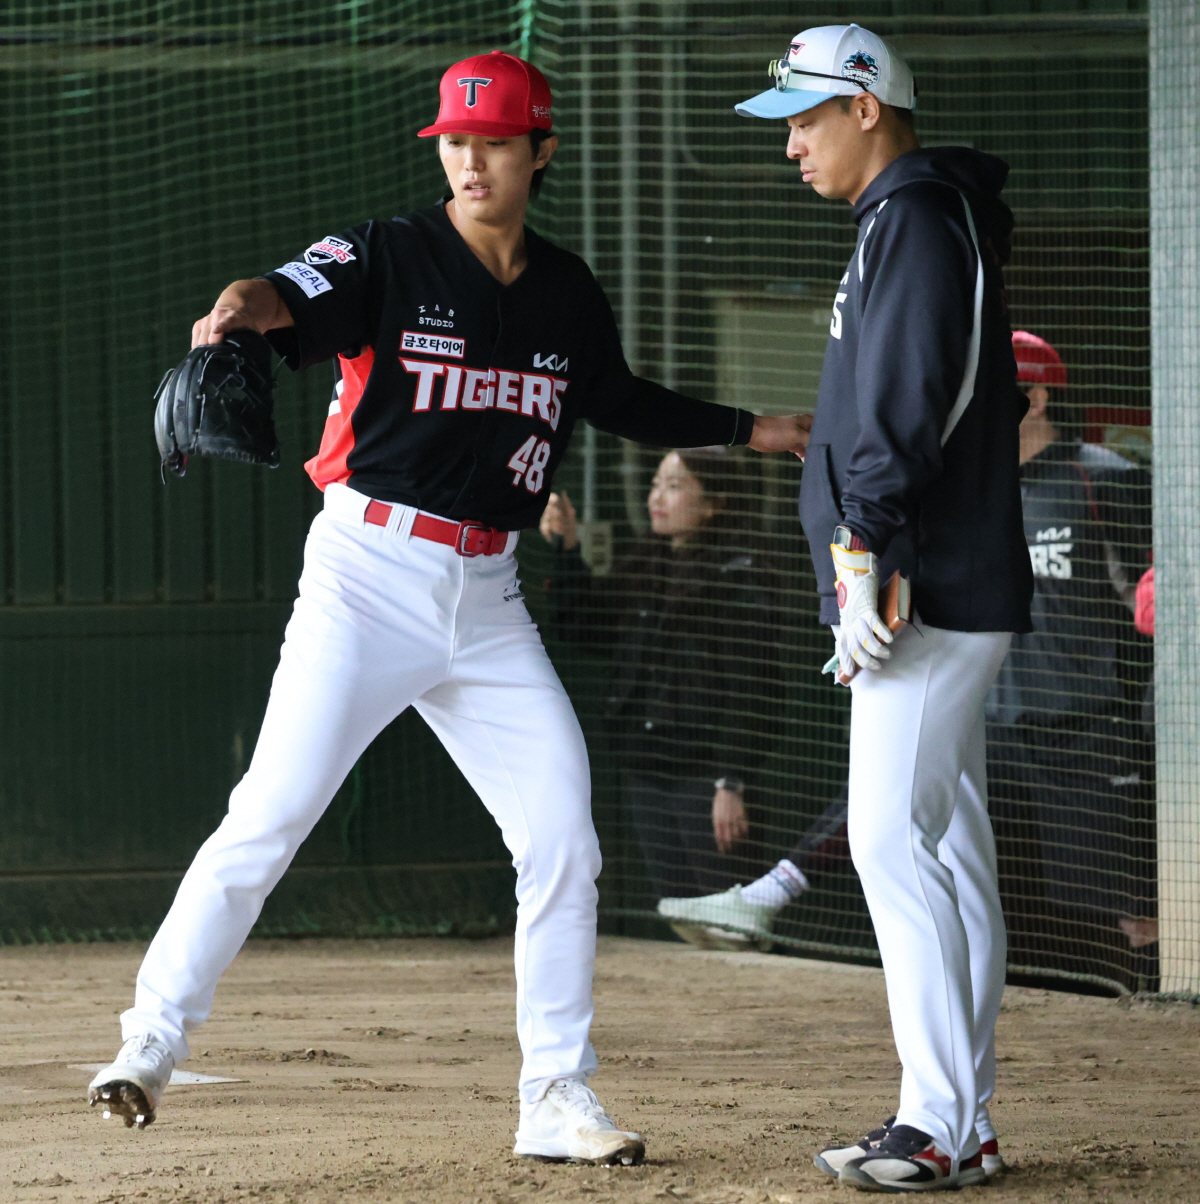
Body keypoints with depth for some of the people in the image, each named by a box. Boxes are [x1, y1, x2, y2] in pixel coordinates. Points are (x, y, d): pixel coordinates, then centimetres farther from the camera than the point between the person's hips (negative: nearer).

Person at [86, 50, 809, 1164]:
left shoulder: (567, 293, 9)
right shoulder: (388, 258, -7)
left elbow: (617, 400, 28)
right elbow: (298, 298, -29)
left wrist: (746, 430, 28)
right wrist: (243, 308, -52)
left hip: (487, 600, 5)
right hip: (368, 580, -5)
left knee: (563, 842, 2)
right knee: (272, 815, -14)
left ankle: (558, 1101, 12)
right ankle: (151, 1042, -6)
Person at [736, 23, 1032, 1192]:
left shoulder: (913, 221, -11)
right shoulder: (925, 217, 21)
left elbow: (900, 408, -20)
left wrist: (860, 560, -23)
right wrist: (864, 574, 20)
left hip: (926, 587, -11)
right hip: (953, 591, 11)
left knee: (892, 840, -14)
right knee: (950, 846, 10)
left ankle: (936, 1125, -17)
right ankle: (963, 1125, 12)